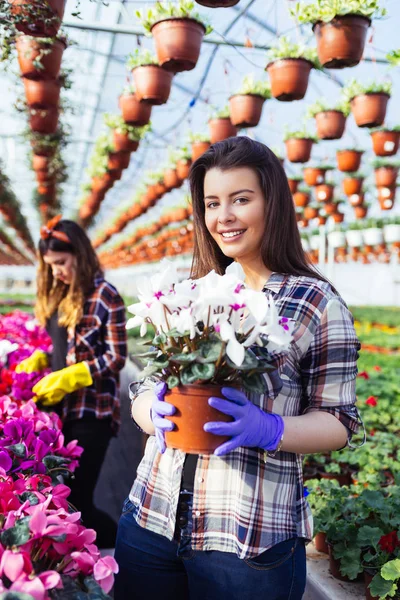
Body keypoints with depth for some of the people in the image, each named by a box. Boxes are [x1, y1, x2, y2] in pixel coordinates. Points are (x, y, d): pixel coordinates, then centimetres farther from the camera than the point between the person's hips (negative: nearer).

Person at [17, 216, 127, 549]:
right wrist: (36, 362, -1)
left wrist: (66, 379, -19)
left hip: (92, 411, -7)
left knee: (77, 500, -3)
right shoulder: (58, 295, 12)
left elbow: (116, 357, -13)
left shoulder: (105, 295, -10)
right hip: (60, 407, 7)